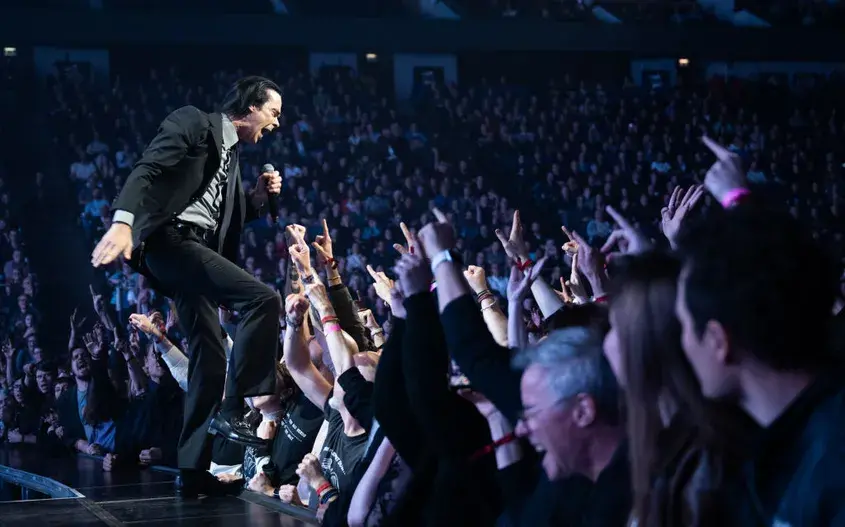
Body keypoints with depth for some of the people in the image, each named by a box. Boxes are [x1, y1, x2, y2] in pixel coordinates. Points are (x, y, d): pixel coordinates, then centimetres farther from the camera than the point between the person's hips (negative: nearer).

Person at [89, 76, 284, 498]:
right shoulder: (193, 123, -1)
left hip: (196, 248, 10)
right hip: (169, 239, -10)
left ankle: (194, 469, 11)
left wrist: (258, 198, 11)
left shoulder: (230, 154, 25)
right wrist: (123, 220, -33)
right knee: (263, 298, -24)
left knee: (211, 359, 7)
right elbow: (146, 169, -17)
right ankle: (230, 411, -21)